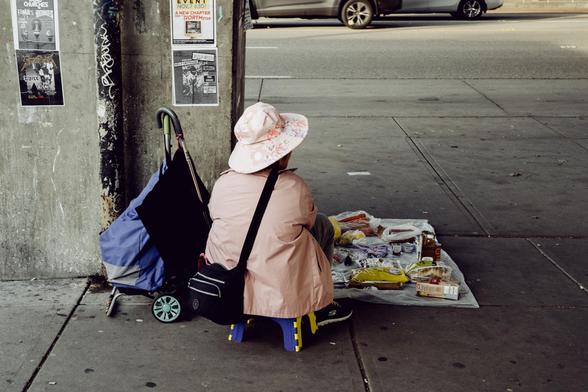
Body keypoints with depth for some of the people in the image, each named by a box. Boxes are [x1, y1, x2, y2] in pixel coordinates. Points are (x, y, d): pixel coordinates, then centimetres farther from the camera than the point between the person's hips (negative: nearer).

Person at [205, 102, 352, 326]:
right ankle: (318, 308, 26)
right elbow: (309, 222, 3)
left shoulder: (222, 184, -9)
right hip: (284, 296, -4)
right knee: (322, 225, 18)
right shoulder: (294, 187, -17)